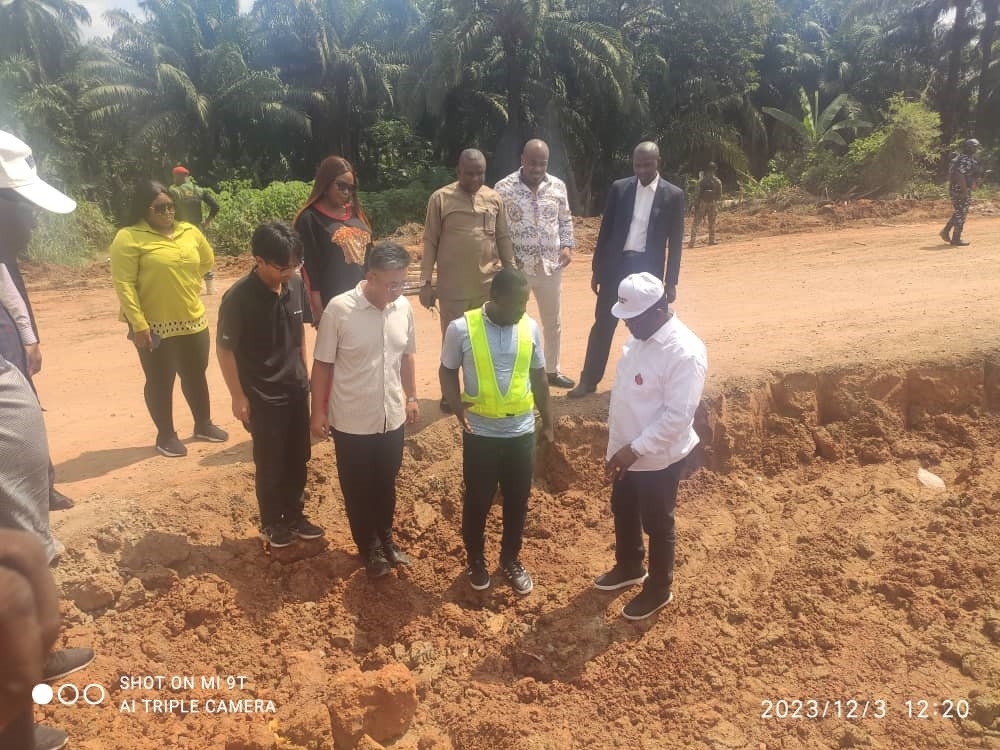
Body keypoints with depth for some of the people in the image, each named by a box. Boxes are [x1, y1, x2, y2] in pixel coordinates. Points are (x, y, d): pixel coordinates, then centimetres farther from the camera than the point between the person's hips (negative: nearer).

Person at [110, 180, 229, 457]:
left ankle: (204, 424, 35)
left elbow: (207, 261, 22)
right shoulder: (129, 238, -12)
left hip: (192, 321, 5)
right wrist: (139, 324, -19)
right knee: (160, 380, 8)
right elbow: (124, 284, -15)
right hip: (154, 326, -5)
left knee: (196, 375, 17)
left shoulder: (190, 232, 4)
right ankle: (166, 435, 22)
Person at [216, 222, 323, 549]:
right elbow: (224, 349, -13)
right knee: (270, 464, 10)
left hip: (296, 389, 5)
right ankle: (272, 523, 31)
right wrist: (238, 397, -10)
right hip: (262, 397, -5)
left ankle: (294, 516, 36)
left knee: (298, 459, 16)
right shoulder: (239, 297, -21)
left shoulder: (295, 285, -4)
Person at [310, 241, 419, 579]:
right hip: (352, 420, -4)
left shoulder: (404, 307, -4)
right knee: (358, 489, 13)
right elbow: (323, 364, -10)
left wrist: (411, 396, 15)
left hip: (392, 417, 4)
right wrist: (318, 411, -7)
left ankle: (386, 538, 42)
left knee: (386, 484, 20)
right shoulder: (339, 309, -18)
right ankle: (369, 547, 34)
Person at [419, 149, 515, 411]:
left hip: (488, 285, 3)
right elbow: (430, 242, -3)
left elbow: (503, 240, 9)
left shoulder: (495, 199, 5)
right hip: (452, 286, -3)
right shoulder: (440, 198, -4)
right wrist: (425, 283, -5)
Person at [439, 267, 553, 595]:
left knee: (517, 502, 15)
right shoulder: (461, 328, -12)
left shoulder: (530, 327, -3)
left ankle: (511, 560, 37)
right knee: (477, 501, 13)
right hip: (480, 433, -2)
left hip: (521, 431, 3)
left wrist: (547, 421, 13)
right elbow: (448, 372, 0)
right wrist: (458, 408, -18)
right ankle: (475, 560, 37)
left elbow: (538, 376, 8)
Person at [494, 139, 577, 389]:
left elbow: (565, 220, 14)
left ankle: (552, 370, 32)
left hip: (551, 265, 4)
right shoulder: (504, 188, -7)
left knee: (553, 322, 15)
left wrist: (567, 246, -1)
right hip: (515, 267, -3)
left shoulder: (558, 186, 3)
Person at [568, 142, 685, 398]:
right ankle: (589, 380, 13)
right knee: (603, 323, 4)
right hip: (616, 264, 1)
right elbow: (605, 230, 5)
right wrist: (596, 269, 4)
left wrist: (671, 282, -1)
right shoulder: (619, 188, 2)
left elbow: (675, 242, 0)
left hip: (648, 268, -1)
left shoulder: (673, 195, -2)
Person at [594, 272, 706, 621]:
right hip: (627, 450, 8)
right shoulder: (641, 335, -1)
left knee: (657, 525, 13)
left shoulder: (685, 353, -28)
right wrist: (620, 445, 15)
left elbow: (678, 417, -27)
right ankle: (629, 567, 50)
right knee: (623, 512, 25)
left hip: (658, 458, -8)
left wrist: (635, 449, -26)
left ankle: (659, 589, 35)